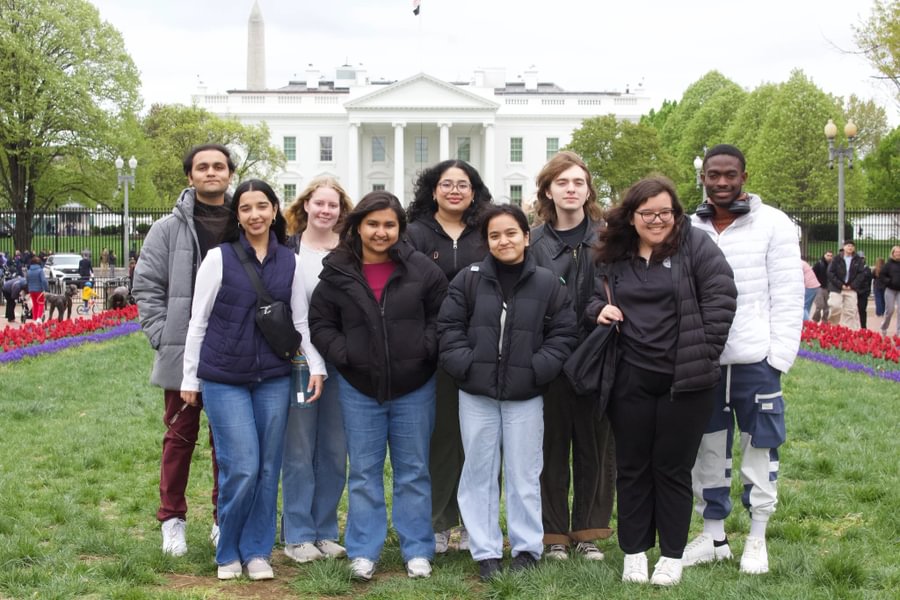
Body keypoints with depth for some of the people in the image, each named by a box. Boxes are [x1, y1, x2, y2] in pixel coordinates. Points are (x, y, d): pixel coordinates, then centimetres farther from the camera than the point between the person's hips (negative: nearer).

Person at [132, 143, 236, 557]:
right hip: (183, 353, -1)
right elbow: (146, 287, 1)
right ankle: (172, 519, 18)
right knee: (180, 436, 7)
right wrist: (163, 336, -7)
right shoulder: (169, 229, 1)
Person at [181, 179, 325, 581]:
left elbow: (301, 321, 11)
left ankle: (257, 552, 19)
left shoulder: (289, 262, 7)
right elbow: (198, 321, 1)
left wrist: (316, 366, -1)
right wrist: (190, 378, 1)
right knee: (242, 469, -8)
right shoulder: (219, 258, -2)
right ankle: (228, 553, 13)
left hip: (273, 380, 3)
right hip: (224, 379, -3)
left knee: (268, 469, 5)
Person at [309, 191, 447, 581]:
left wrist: (425, 349, -9)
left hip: (414, 387, 0)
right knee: (364, 472, 8)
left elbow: (441, 316, 4)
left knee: (413, 471, 9)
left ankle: (417, 550, 19)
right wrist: (344, 354, -10)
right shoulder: (337, 273, -2)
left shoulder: (421, 270, -3)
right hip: (359, 387, 0)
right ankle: (363, 552, 16)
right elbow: (320, 324, 3)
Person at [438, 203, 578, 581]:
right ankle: (485, 552, 16)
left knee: (523, 475, 6)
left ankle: (527, 548, 19)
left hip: (525, 395, -1)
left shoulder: (548, 283, -1)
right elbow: (449, 327, 3)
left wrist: (538, 369, -9)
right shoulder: (468, 280, 0)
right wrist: (463, 364, -9)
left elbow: (563, 334, 2)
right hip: (476, 393, 1)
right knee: (480, 473, 7)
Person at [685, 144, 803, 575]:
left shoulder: (773, 225, -3)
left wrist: (779, 355, -10)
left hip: (754, 360, -3)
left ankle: (757, 538, 19)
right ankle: (713, 535, 24)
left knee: (759, 447, 6)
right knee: (707, 449, 11)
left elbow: (788, 296, -5)